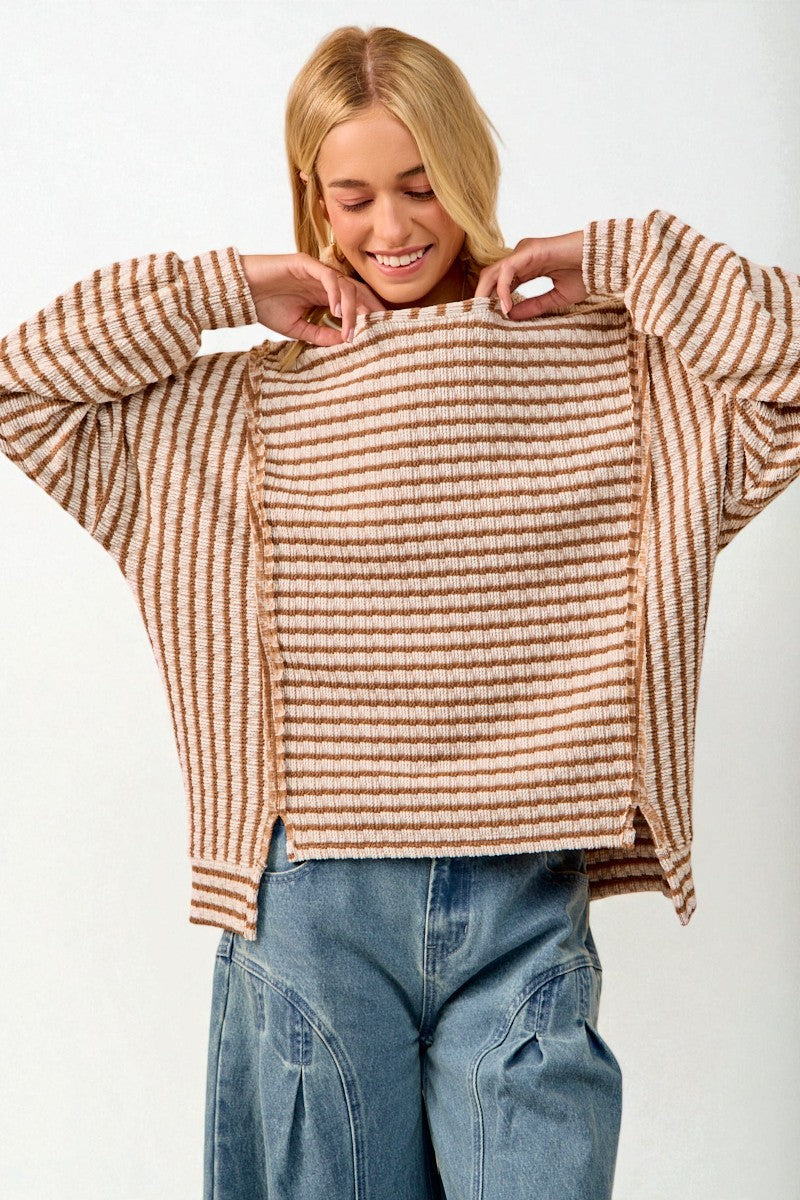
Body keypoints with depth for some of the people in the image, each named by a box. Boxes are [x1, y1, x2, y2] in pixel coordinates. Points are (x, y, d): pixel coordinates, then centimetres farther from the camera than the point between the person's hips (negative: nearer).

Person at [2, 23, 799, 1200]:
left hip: (526, 906, 0)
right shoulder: (242, 406, 5)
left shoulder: (611, 371, 4)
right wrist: (224, 287, -1)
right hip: (314, 910, 1)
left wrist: (617, 262, -5)